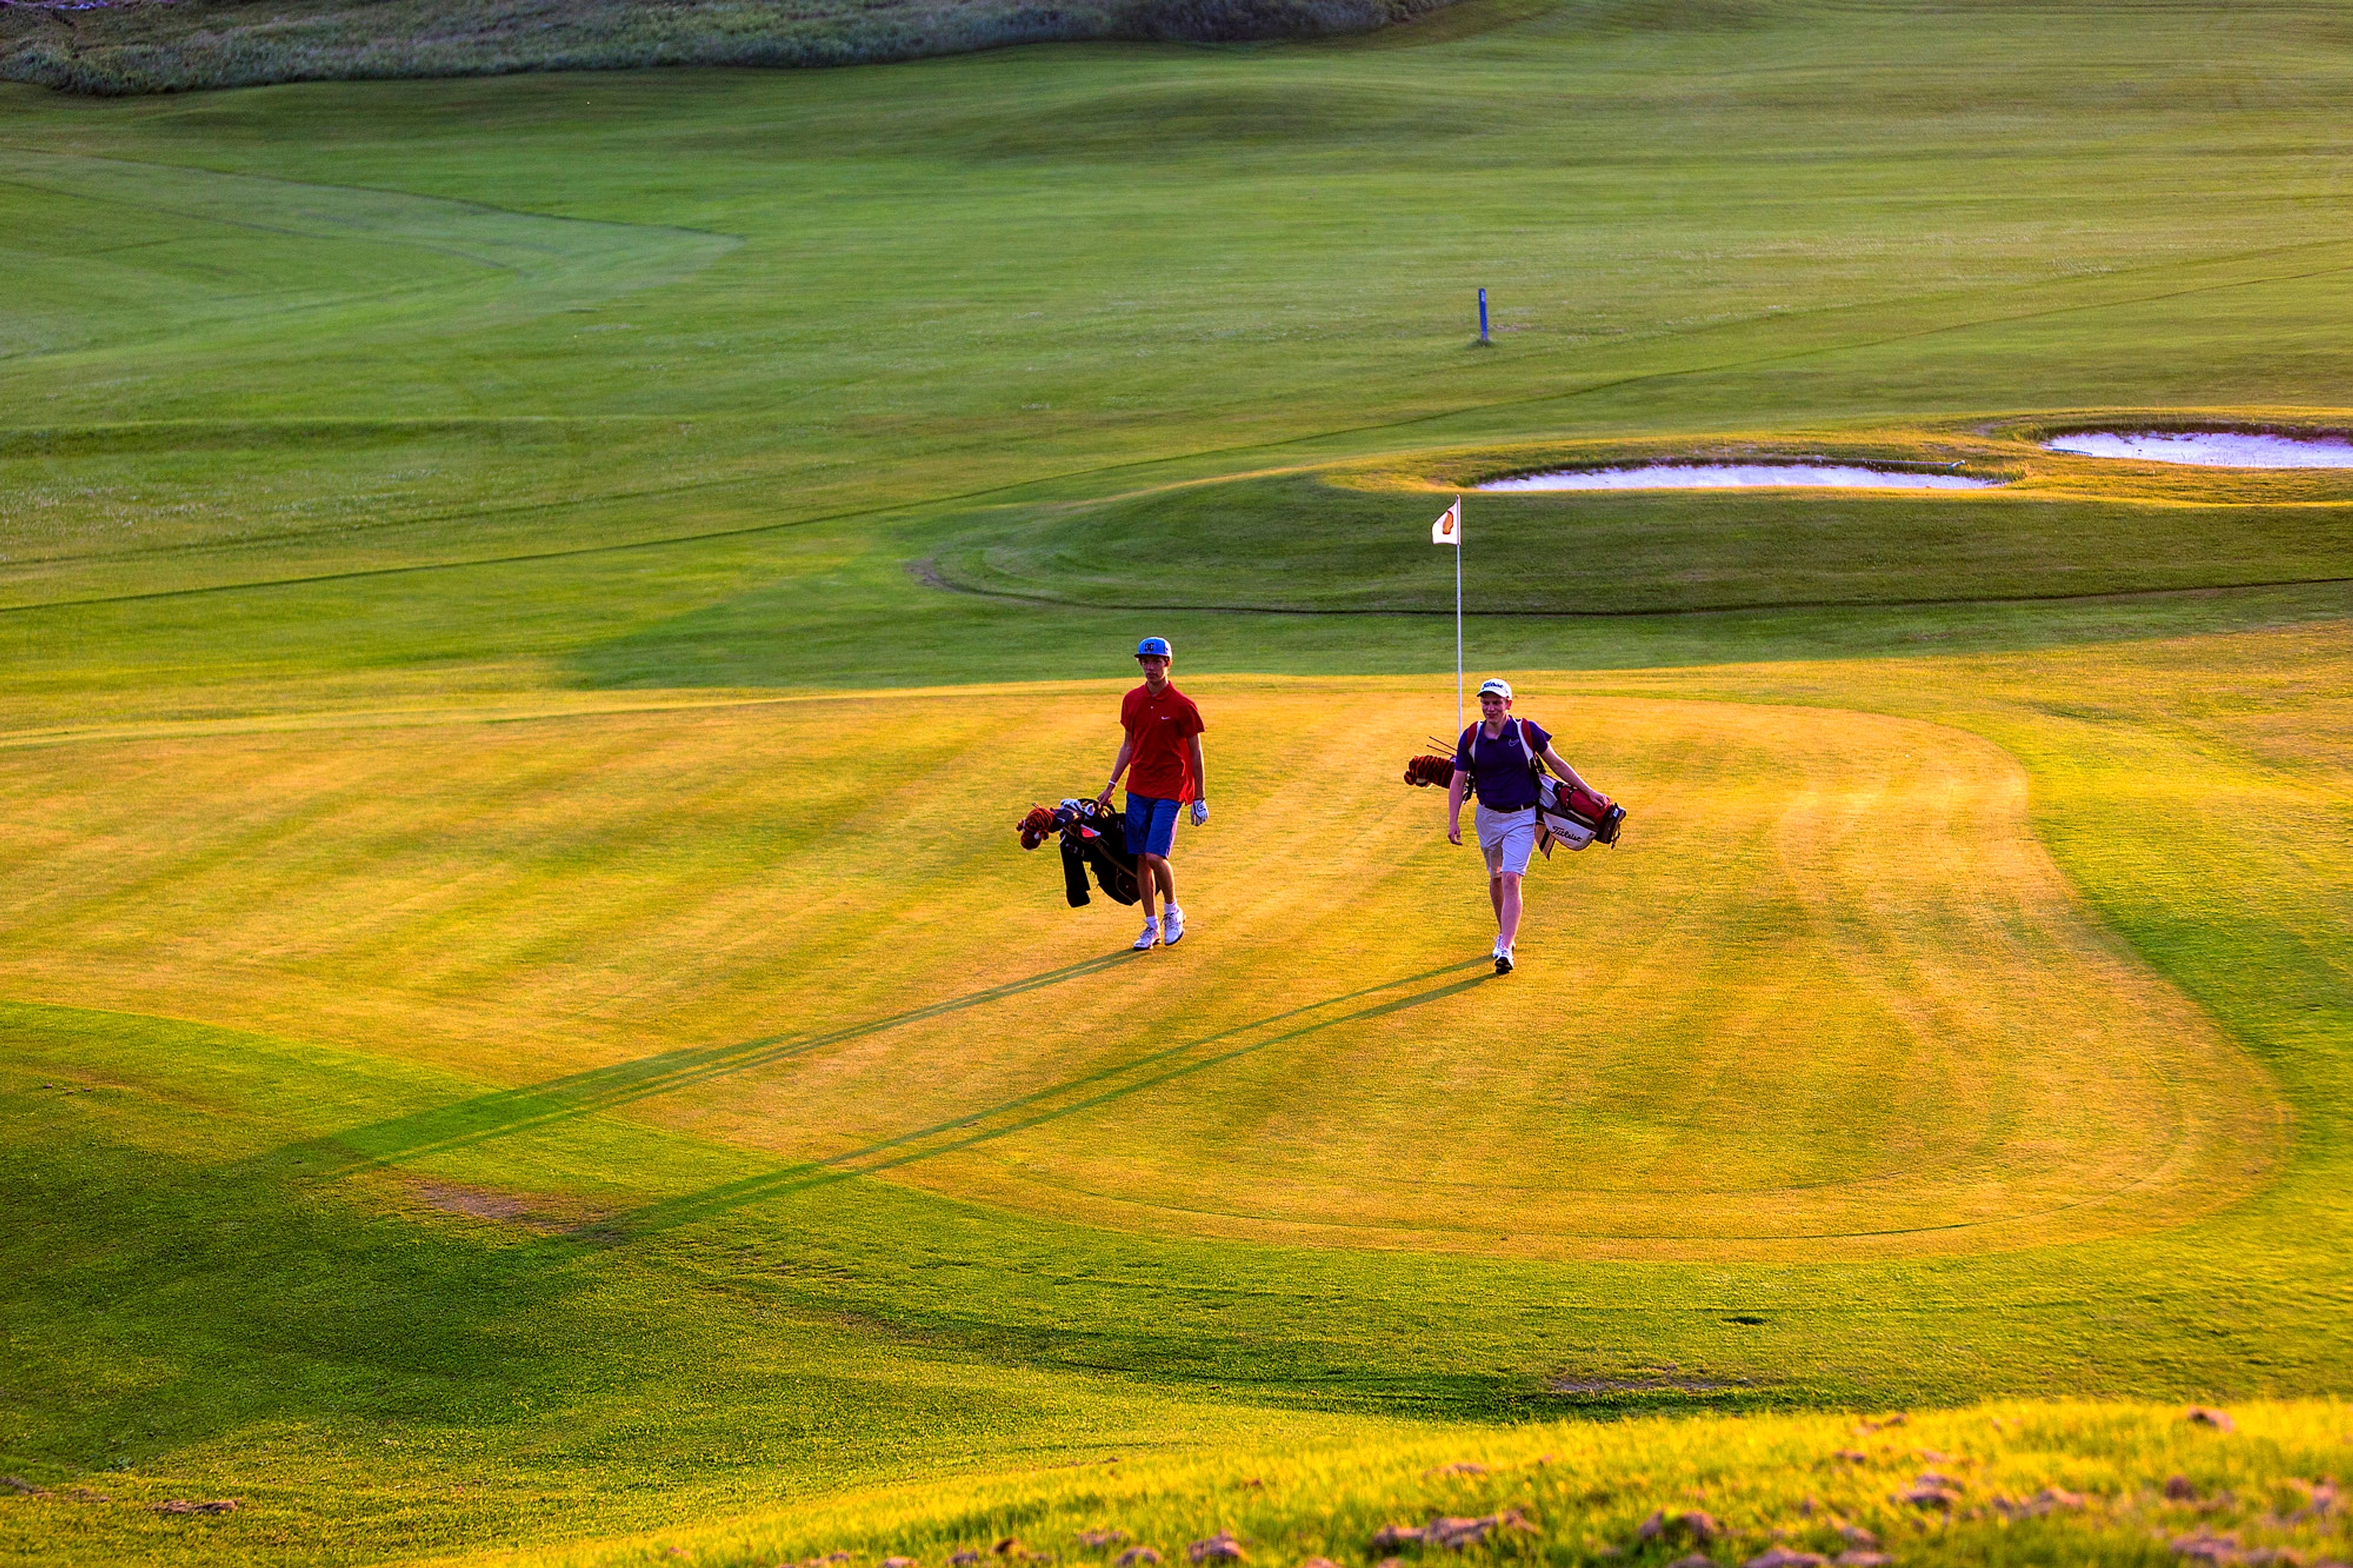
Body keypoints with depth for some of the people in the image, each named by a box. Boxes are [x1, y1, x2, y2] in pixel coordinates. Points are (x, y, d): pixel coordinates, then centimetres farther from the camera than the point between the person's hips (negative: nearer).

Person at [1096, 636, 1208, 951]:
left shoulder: (1182, 706, -10)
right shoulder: (1133, 700, 5)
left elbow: (1195, 752, -3)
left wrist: (1200, 798, -3)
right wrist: (1110, 786, 14)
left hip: (1169, 791, -5)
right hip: (1137, 789, 5)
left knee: (1155, 856, -15)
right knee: (1141, 860, 5)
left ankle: (1172, 913, 9)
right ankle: (1152, 926, 16)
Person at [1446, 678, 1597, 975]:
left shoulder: (1528, 732, -12)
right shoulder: (1471, 738, -6)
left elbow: (1557, 764, 0)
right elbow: (1458, 782, 1)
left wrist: (1588, 791, 0)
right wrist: (1453, 821, -7)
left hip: (1522, 818, -3)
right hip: (1488, 816, 3)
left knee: (1511, 879, -15)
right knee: (1496, 879, 16)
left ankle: (1505, 950, -21)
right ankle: (1505, 933, 38)